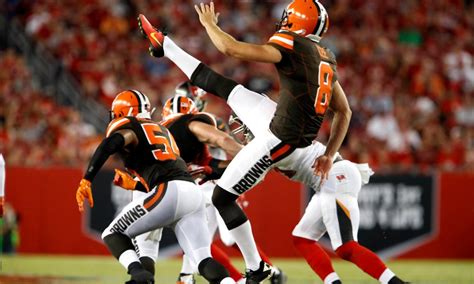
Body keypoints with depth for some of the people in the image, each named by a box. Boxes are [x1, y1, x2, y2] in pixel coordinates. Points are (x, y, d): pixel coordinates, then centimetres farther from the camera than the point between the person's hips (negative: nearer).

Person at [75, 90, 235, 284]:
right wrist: (132, 184, 49)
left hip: (170, 194, -7)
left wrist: (86, 181, -18)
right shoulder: (160, 129, 33)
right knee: (204, 262, 6)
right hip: (194, 193, 7)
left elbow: (109, 145, -13)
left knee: (113, 234, 7)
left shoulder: (126, 126, 9)